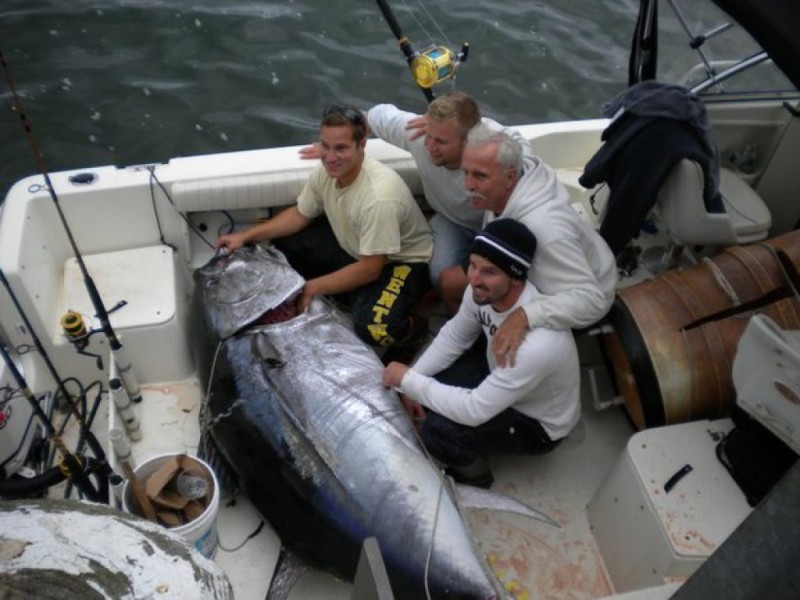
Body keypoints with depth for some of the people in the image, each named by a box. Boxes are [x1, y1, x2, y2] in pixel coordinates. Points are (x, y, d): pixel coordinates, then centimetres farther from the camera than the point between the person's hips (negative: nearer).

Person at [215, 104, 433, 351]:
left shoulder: (379, 196, -34)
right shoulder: (326, 171, -13)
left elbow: (369, 269, -27)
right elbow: (300, 215, 6)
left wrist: (311, 287, -20)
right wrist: (246, 236, -3)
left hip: (402, 261, -7)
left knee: (373, 326, -33)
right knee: (283, 244, -2)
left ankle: (409, 326, 2)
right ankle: (348, 296, 6)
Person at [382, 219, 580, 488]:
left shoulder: (538, 343, -43)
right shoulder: (484, 292, -20)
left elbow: (475, 411, -37)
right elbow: (454, 336, 0)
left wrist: (408, 380, -28)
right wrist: (414, 381, -8)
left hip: (539, 424, -7)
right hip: (500, 383, 7)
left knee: (436, 431, -22)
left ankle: (473, 474, 8)